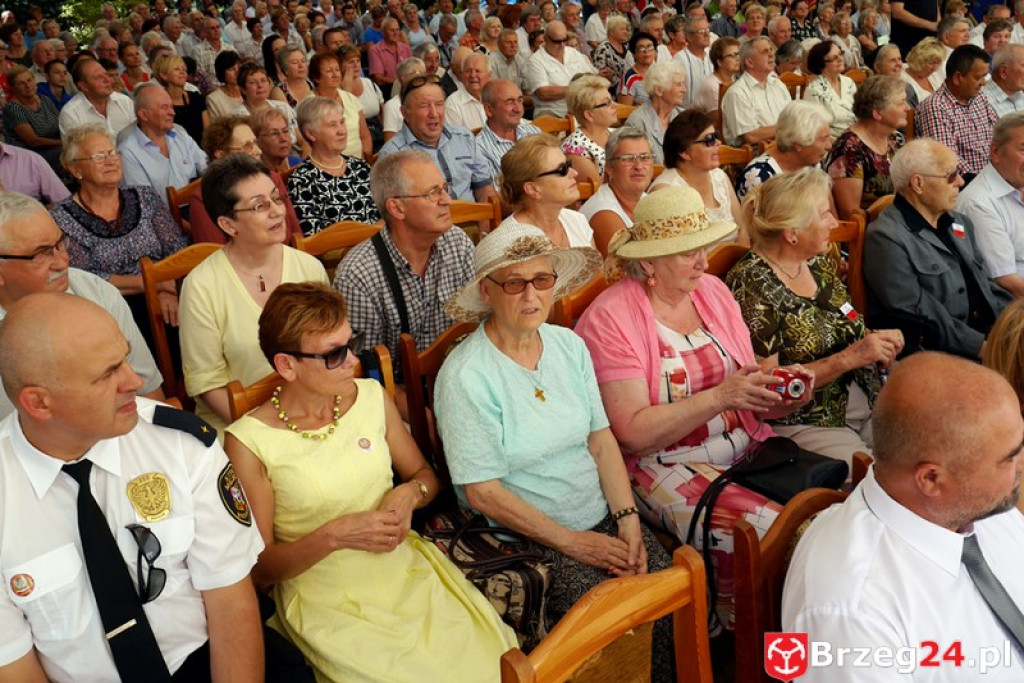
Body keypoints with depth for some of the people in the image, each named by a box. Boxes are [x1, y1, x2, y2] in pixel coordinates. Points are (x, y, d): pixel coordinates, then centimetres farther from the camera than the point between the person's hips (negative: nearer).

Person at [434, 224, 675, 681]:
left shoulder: (569, 345, 5)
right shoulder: (466, 376, -16)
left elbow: (601, 438, 7)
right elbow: (482, 492, -15)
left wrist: (627, 519, -5)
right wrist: (571, 541, -13)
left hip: (602, 517, 6)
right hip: (524, 537, -5)